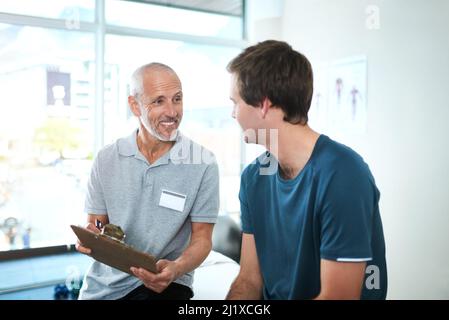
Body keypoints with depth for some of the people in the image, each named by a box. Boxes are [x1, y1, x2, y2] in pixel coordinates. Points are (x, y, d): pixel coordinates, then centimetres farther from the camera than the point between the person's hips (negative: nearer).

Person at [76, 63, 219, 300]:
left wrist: (176, 269, -23)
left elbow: (202, 238, -4)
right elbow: (95, 223, 9)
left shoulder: (202, 163, -7)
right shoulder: (106, 159, 2)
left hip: (164, 285, -3)